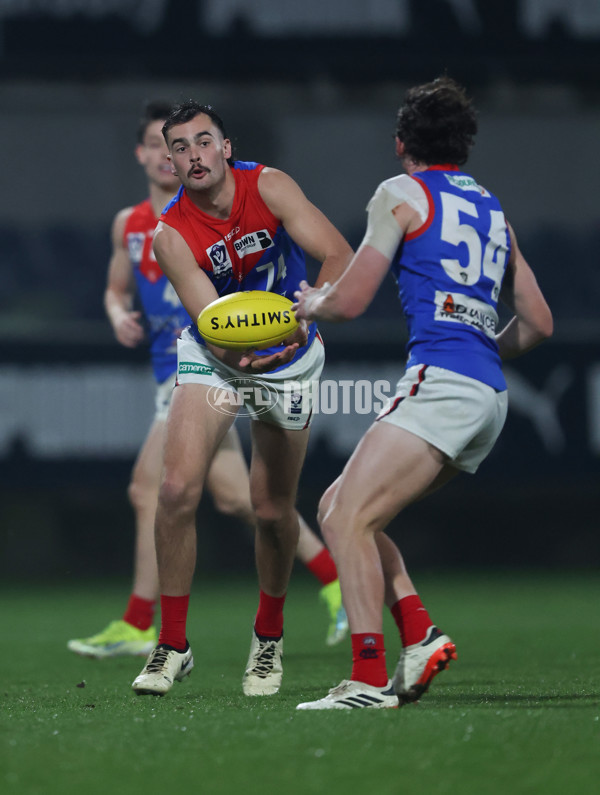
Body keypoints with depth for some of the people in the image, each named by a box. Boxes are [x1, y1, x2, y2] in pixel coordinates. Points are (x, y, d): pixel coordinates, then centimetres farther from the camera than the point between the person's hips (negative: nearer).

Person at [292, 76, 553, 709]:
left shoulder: (402, 194, 2)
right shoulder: (490, 209, 24)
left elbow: (350, 301, -1)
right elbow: (538, 323, 24)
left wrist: (311, 303, 21)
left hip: (442, 384, -8)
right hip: (489, 399, 8)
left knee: (348, 518, -14)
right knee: (338, 509, 13)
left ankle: (369, 679, -24)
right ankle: (420, 635, 2)